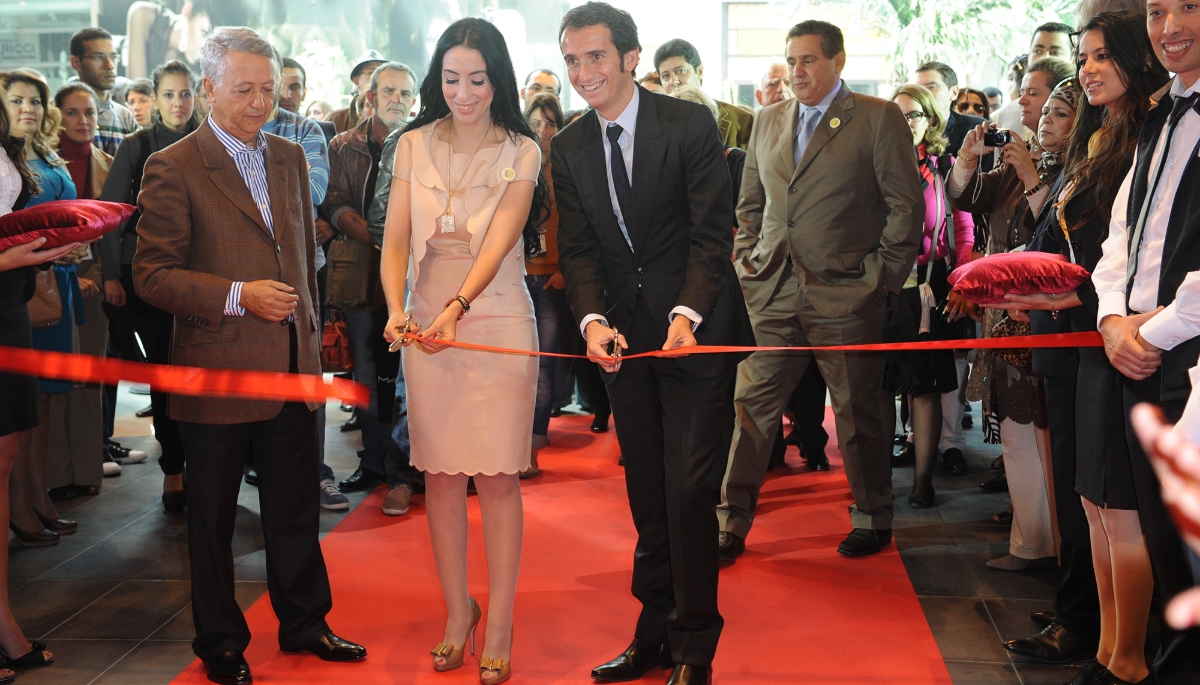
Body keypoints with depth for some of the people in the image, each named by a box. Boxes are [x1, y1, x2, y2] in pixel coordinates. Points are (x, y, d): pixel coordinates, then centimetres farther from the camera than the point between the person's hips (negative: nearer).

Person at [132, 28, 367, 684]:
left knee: (296, 508, 15)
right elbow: (152, 274, -12)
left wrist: (309, 328, 14)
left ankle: (305, 623, 32)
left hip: (294, 366, 5)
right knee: (213, 518, 10)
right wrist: (238, 297, -20)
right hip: (218, 371, -5)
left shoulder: (290, 157, 10)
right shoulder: (173, 168, -9)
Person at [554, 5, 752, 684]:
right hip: (624, 337, 5)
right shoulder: (568, 148, 6)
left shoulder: (691, 124, -8)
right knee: (647, 494, 12)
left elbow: (713, 232, -11)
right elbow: (578, 248, 3)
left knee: (688, 489, -5)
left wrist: (686, 315, -24)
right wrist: (593, 319, -15)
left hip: (696, 328, -5)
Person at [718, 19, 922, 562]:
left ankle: (872, 521, 24)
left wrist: (884, 275, -6)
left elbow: (906, 205, -3)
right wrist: (746, 260, 9)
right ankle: (731, 524, 11)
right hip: (772, 294, 4)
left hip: (845, 297, -4)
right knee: (751, 406, 2)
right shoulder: (768, 121, 15)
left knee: (859, 414, 7)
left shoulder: (879, 118, 0)